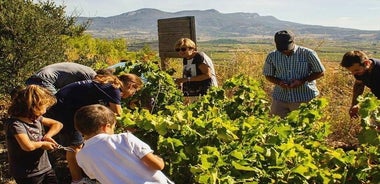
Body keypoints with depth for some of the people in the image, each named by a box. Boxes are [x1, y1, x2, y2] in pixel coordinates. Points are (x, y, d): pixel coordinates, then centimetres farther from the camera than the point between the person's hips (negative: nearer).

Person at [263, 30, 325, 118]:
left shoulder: (308, 54, -6)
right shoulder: (272, 56, 1)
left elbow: (320, 72, 2)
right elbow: (268, 75, 12)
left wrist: (302, 81, -13)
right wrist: (279, 82, -10)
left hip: (305, 98, -2)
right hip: (280, 98, 2)